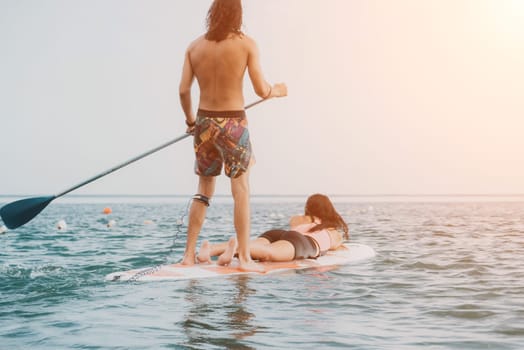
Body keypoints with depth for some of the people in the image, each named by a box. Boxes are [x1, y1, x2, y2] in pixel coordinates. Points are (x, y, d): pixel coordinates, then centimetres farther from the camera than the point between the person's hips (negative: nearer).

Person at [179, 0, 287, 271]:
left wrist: (190, 120, 16)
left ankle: (189, 254, 15)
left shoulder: (194, 47, 3)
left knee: (203, 191, 15)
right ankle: (244, 258, 5)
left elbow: (183, 90, 0)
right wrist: (279, 90, 12)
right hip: (233, 123, -4)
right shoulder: (246, 44, -6)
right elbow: (261, 90, -10)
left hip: (204, 122, 4)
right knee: (241, 190, 4)